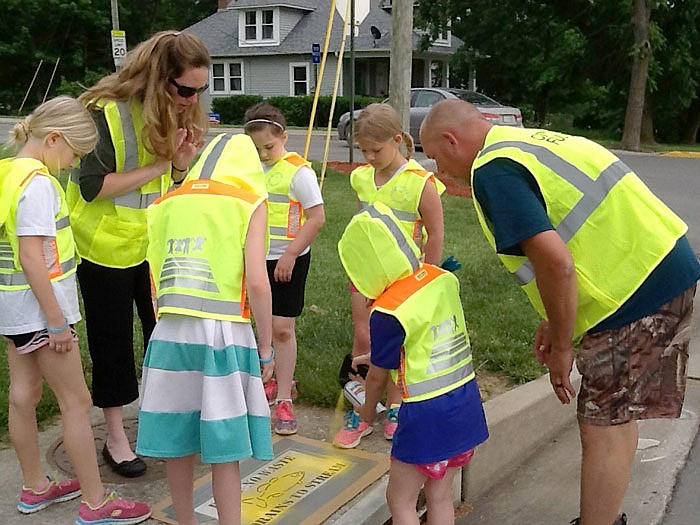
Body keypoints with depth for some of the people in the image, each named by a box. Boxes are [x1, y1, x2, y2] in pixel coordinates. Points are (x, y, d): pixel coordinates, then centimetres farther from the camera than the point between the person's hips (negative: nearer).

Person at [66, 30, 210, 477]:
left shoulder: (181, 116, -1)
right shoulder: (107, 114, -20)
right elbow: (93, 188, -23)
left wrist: (183, 166, -15)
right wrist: (159, 165, -25)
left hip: (157, 245, 5)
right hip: (107, 248, -5)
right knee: (112, 343, 7)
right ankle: (116, 437, 23)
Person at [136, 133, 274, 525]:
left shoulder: (166, 204, 12)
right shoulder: (249, 203, 0)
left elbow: (154, 279, 10)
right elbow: (257, 282, -8)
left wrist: (171, 320, 16)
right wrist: (266, 348, 0)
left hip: (170, 332, 4)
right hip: (223, 334, -4)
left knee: (177, 444, 15)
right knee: (225, 452, 4)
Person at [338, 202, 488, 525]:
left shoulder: (387, 314, -20)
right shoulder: (444, 279, -1)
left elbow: (378, 375, -5)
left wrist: (367, 411, 16)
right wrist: (376, 356, 24)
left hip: (426, 414, -7)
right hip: (467, 403, 7)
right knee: (440, 497, 18)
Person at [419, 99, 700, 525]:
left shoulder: (493, 171, -15)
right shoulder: (527, 140, 15)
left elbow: (555, 263, -26)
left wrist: (561, 347, -12)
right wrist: (555, 322, 19)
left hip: (637, 290, -10)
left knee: (602, 427, 1)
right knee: (617, 417, 21)